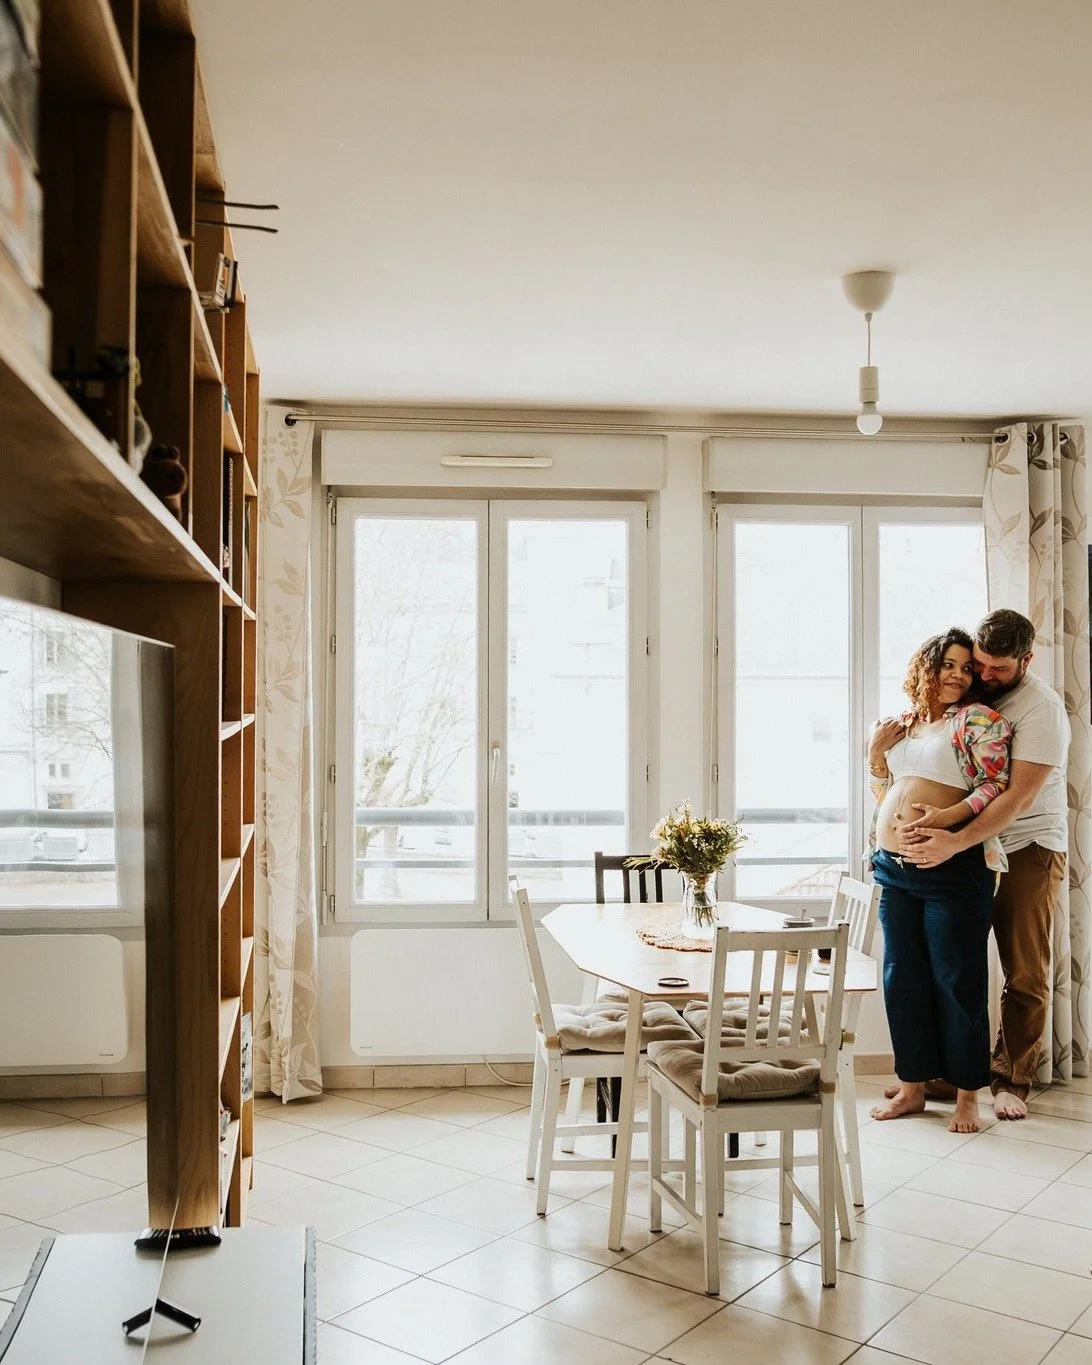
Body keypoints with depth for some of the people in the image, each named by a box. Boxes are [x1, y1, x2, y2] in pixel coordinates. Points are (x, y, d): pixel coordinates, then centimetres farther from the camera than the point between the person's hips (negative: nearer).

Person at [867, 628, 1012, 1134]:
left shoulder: (978, 719, -3)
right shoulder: (902, 724, 15)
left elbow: (997, 784, -12)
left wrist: (953, 815, -24)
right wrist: (875, 752, 6)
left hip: (953, 868, -6)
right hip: (894, 868, 6)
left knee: (957, 980, 1)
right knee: (901, 977, 11)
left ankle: (966, 1093, 15)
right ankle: (911, 1086, 23)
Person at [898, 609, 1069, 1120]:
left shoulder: (1041, 708, -15)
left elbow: (1020, 795, -23)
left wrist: (955, 843, -32)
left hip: (1028, 849, -5)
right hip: (967, 847, 5)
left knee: (1025, 974, 1)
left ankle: (1011, 1079, 14)